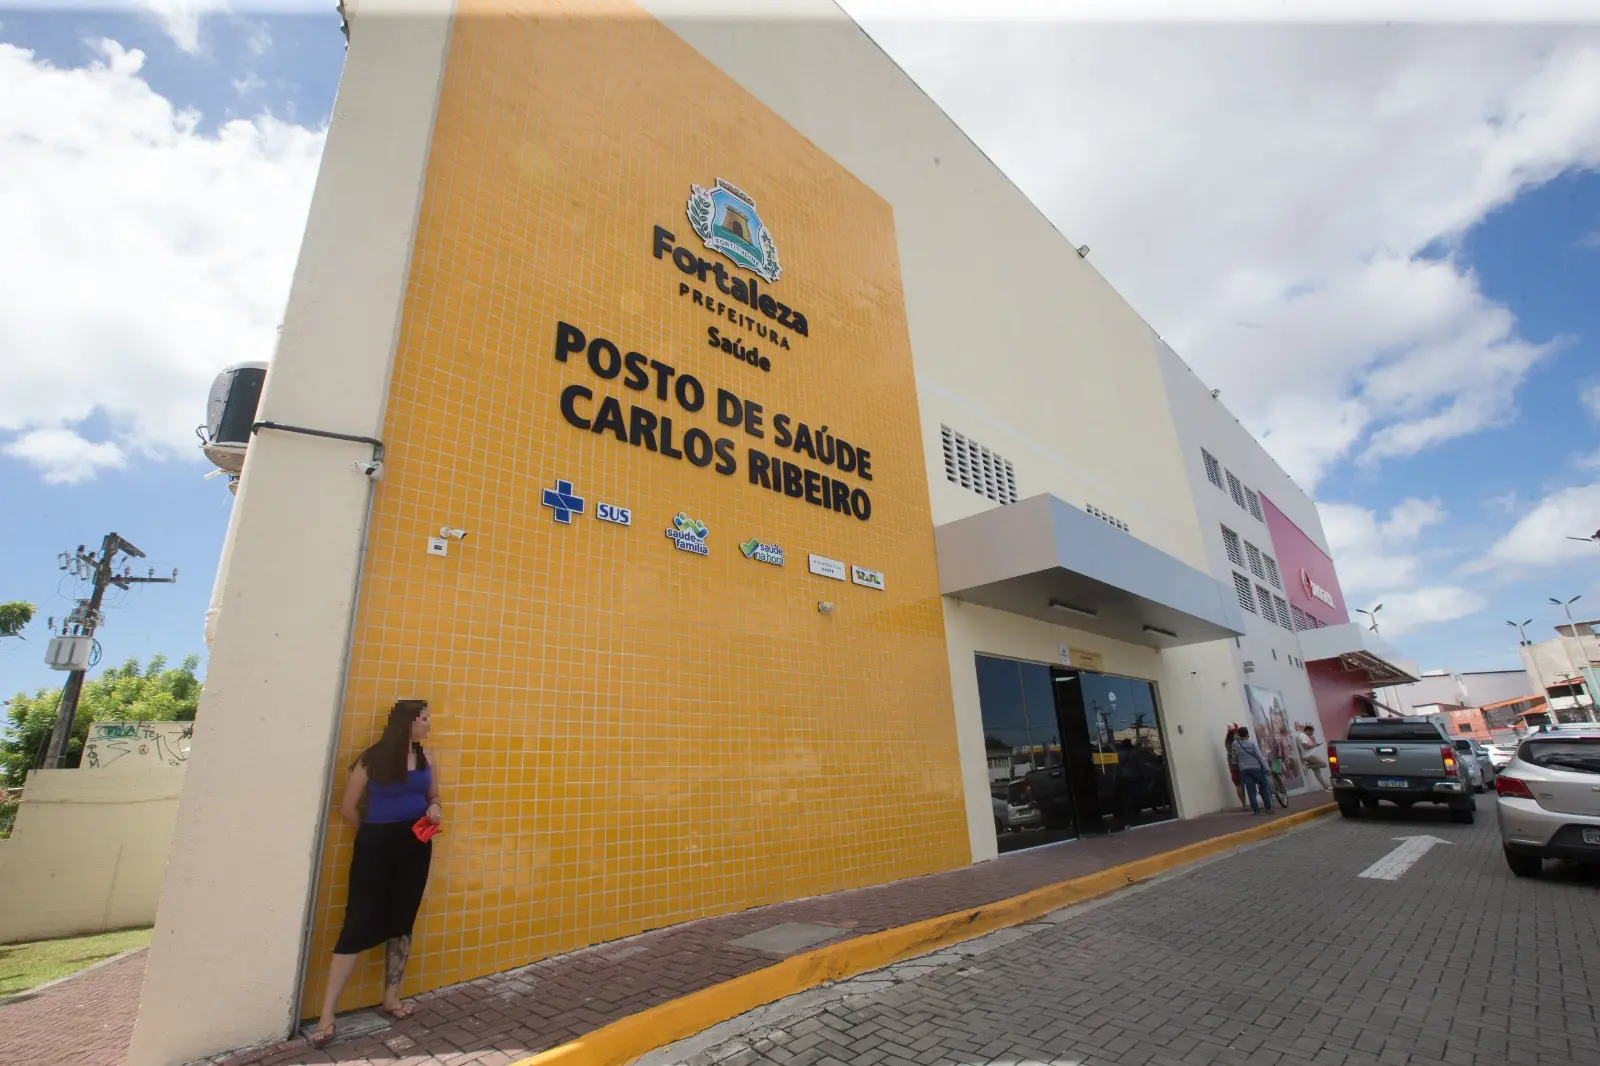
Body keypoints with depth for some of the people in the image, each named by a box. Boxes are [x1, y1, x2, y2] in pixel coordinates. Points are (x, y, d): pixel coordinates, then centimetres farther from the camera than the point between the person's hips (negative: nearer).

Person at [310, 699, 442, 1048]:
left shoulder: (425, 758, 4)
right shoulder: (372, 759, -12)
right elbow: (347, 808, -5)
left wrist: (434, 809, -6)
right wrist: (374, 834, 6)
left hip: (415, 845, 5)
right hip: (376, 845, -5)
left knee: (401, 922, 13)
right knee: (358, 924, -2)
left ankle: (391, 998, 27)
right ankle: (326, 1015, 10)